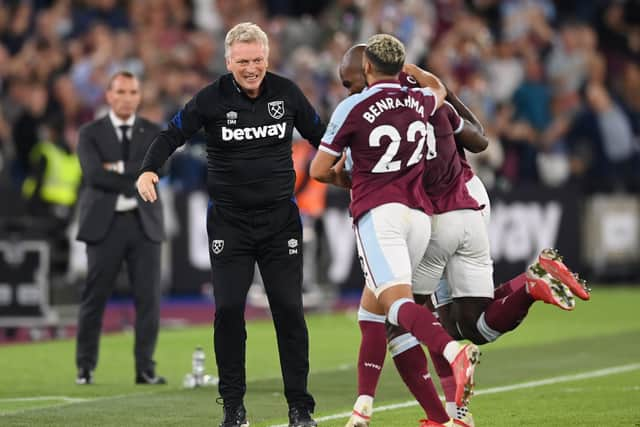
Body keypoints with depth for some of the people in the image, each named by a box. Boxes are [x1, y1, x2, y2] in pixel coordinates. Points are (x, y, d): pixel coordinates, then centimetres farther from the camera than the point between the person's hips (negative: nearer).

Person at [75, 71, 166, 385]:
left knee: (148, 298, -2)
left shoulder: (152, 133, 10)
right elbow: (94, 173, -12)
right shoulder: (91, 133, 3)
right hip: (104, 222, -2)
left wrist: (118, 168, -11)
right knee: (94, 298, 2)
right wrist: (135, 182, -13)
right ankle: (85, 367, 11)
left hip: (144, 222, 2)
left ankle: (145, 368, 4)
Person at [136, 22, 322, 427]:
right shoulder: (212, 98, -6)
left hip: (281, 218, 1)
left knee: (289, 309, -3)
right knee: (228, 309, -8)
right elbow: (172, 135, -5)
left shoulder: (287, 92, -1)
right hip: (229, 220, -1)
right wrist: (149, 170, -21)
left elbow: (319, 134, 13)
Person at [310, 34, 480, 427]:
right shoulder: (418, 102, 14)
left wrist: (344, 178, 25)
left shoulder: (353, 108, -1)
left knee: (396, 302, -19)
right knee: (375, 312, 11)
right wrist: (404, 66, 51)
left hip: (379, 213, -5)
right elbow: (439, 89, 41)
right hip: (420, 214, 5)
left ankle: (452, 351, -49)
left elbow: (318, 170, 5)